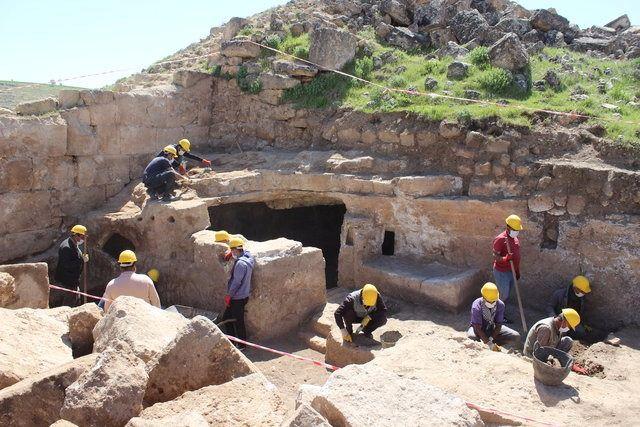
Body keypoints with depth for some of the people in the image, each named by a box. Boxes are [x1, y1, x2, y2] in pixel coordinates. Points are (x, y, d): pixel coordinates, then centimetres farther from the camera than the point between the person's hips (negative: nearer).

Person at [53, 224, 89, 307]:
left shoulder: (75, 245, 11)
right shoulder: (66, 247, -23)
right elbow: (67, 264, -30)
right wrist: (82, 260, -27)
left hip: (73, 280, 11)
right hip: (66, 281, -11)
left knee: (77, 300, 18)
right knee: (70, 302, -4)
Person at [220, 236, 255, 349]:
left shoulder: (240, 263, -23)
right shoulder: (247, 257, 5)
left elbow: (237, 282, -23)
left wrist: (229, 296, -15)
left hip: (238, 298, -10)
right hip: (242, 296, 10)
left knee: (238, 322, 4)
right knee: (226, 318, 19)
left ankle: (241, 344, 17)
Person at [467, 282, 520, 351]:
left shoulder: (500, 305, -17)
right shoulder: (476, 306, -27)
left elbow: (498, 325, -12)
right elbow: (477, 328, -28)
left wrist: (491, 339, -25)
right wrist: (488, 343, -36)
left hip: (493, 328, 4)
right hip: (479, 329, -4)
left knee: (516, 337, -14)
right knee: (471, 337, -40)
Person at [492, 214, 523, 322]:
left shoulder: (515, 238, 9)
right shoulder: (500, 239, -17)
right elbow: (495, 256, -18)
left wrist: (517, 271, 19)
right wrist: (505, 259, -36)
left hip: (512, 272, 8)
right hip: (501, 272, -8)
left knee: (507, 296, 15)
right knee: (503, 296, -3)